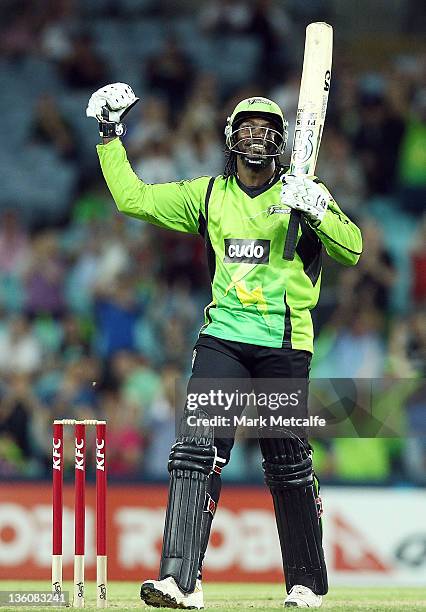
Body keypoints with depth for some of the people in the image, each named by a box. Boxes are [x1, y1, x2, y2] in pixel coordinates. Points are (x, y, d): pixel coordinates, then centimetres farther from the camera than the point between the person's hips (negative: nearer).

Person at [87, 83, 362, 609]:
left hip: (284, 343, -2)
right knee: (197, 448, -14)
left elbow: (351, 251, -7)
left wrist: (315, 211, -23)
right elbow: (133, 198, 17)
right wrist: (110, 135, 12)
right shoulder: (208, 195, 13)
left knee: (289, 466, 3)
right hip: (222, 338, 2)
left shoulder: (301, 193, 3)